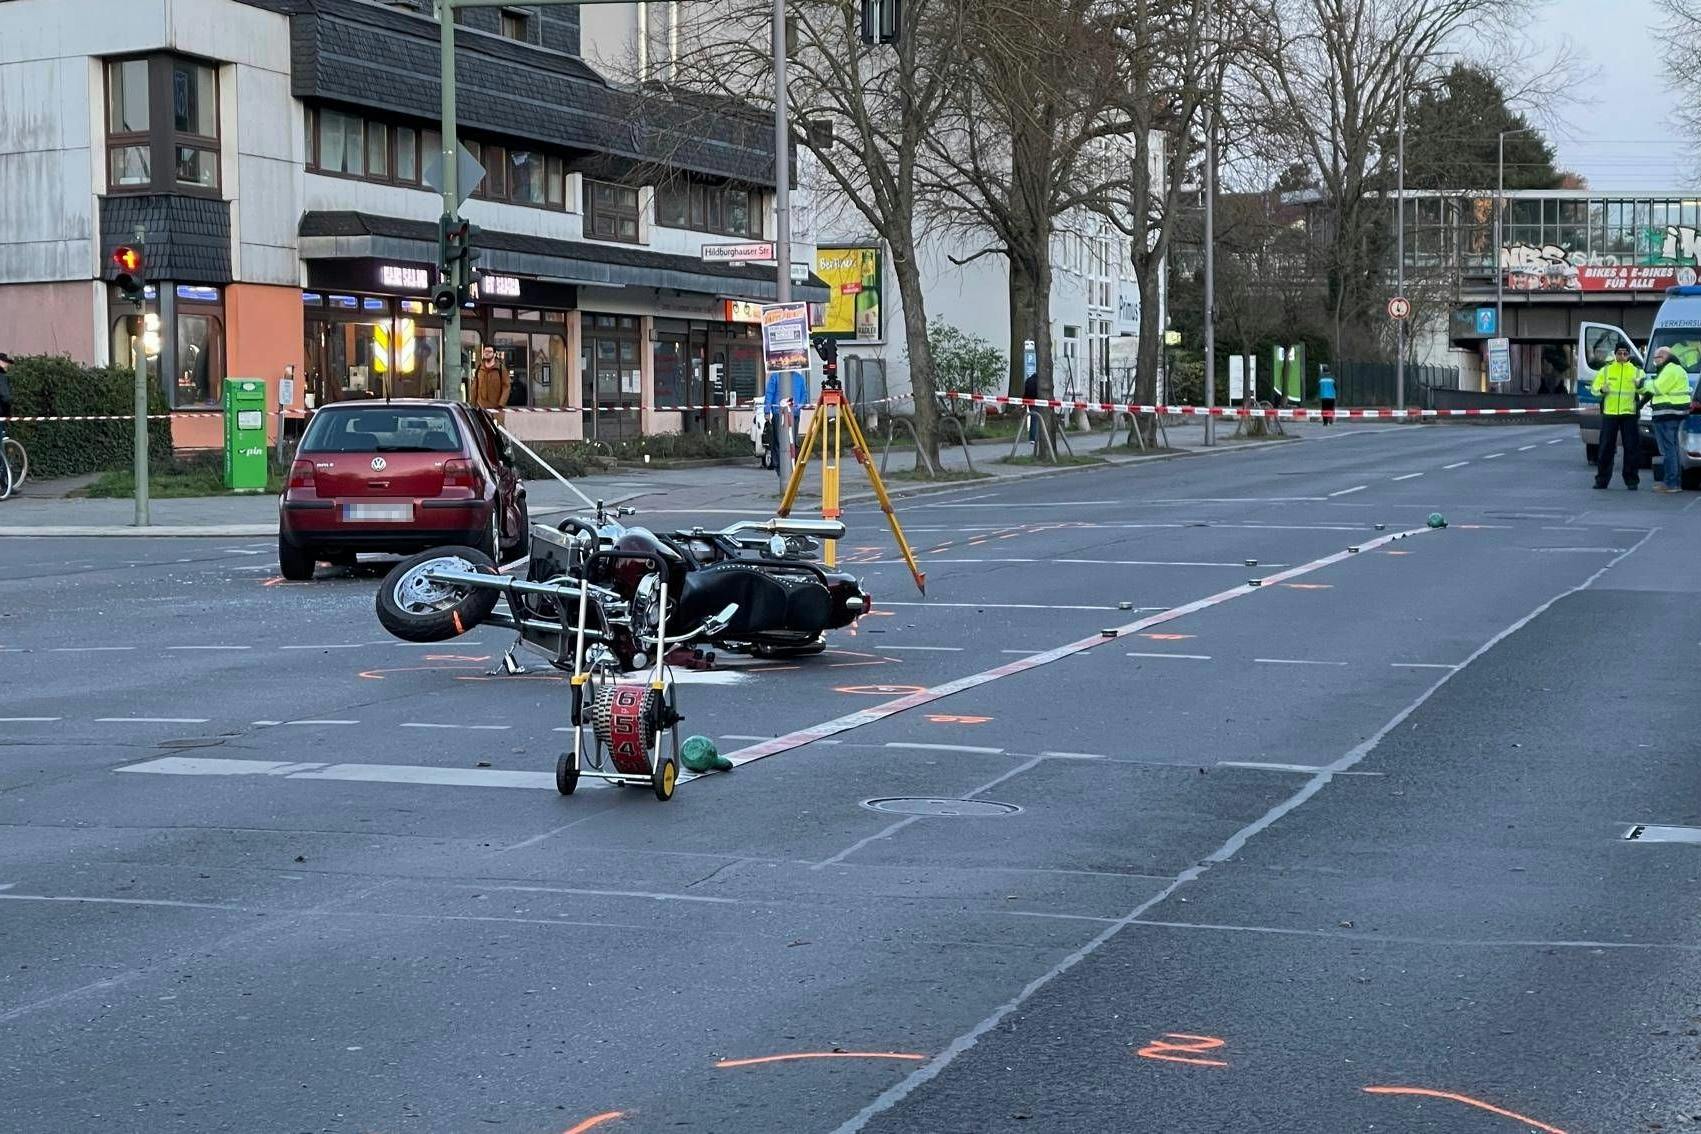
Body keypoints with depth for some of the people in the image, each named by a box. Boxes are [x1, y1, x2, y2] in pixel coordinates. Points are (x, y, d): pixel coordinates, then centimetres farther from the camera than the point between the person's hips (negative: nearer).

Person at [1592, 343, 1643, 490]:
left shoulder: (1636, 371, 7)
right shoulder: (1606, 370, 10)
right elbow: (1594, 388, 12)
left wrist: (1641, 385, -23)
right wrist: (1601, 390, -11)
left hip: (1629, 413, -1)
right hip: (1609, 413, 1)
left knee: (1631, 447, 0)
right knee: (1606, 447, 3)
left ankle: (1631, 480, 6)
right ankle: (1602, 479, 10)